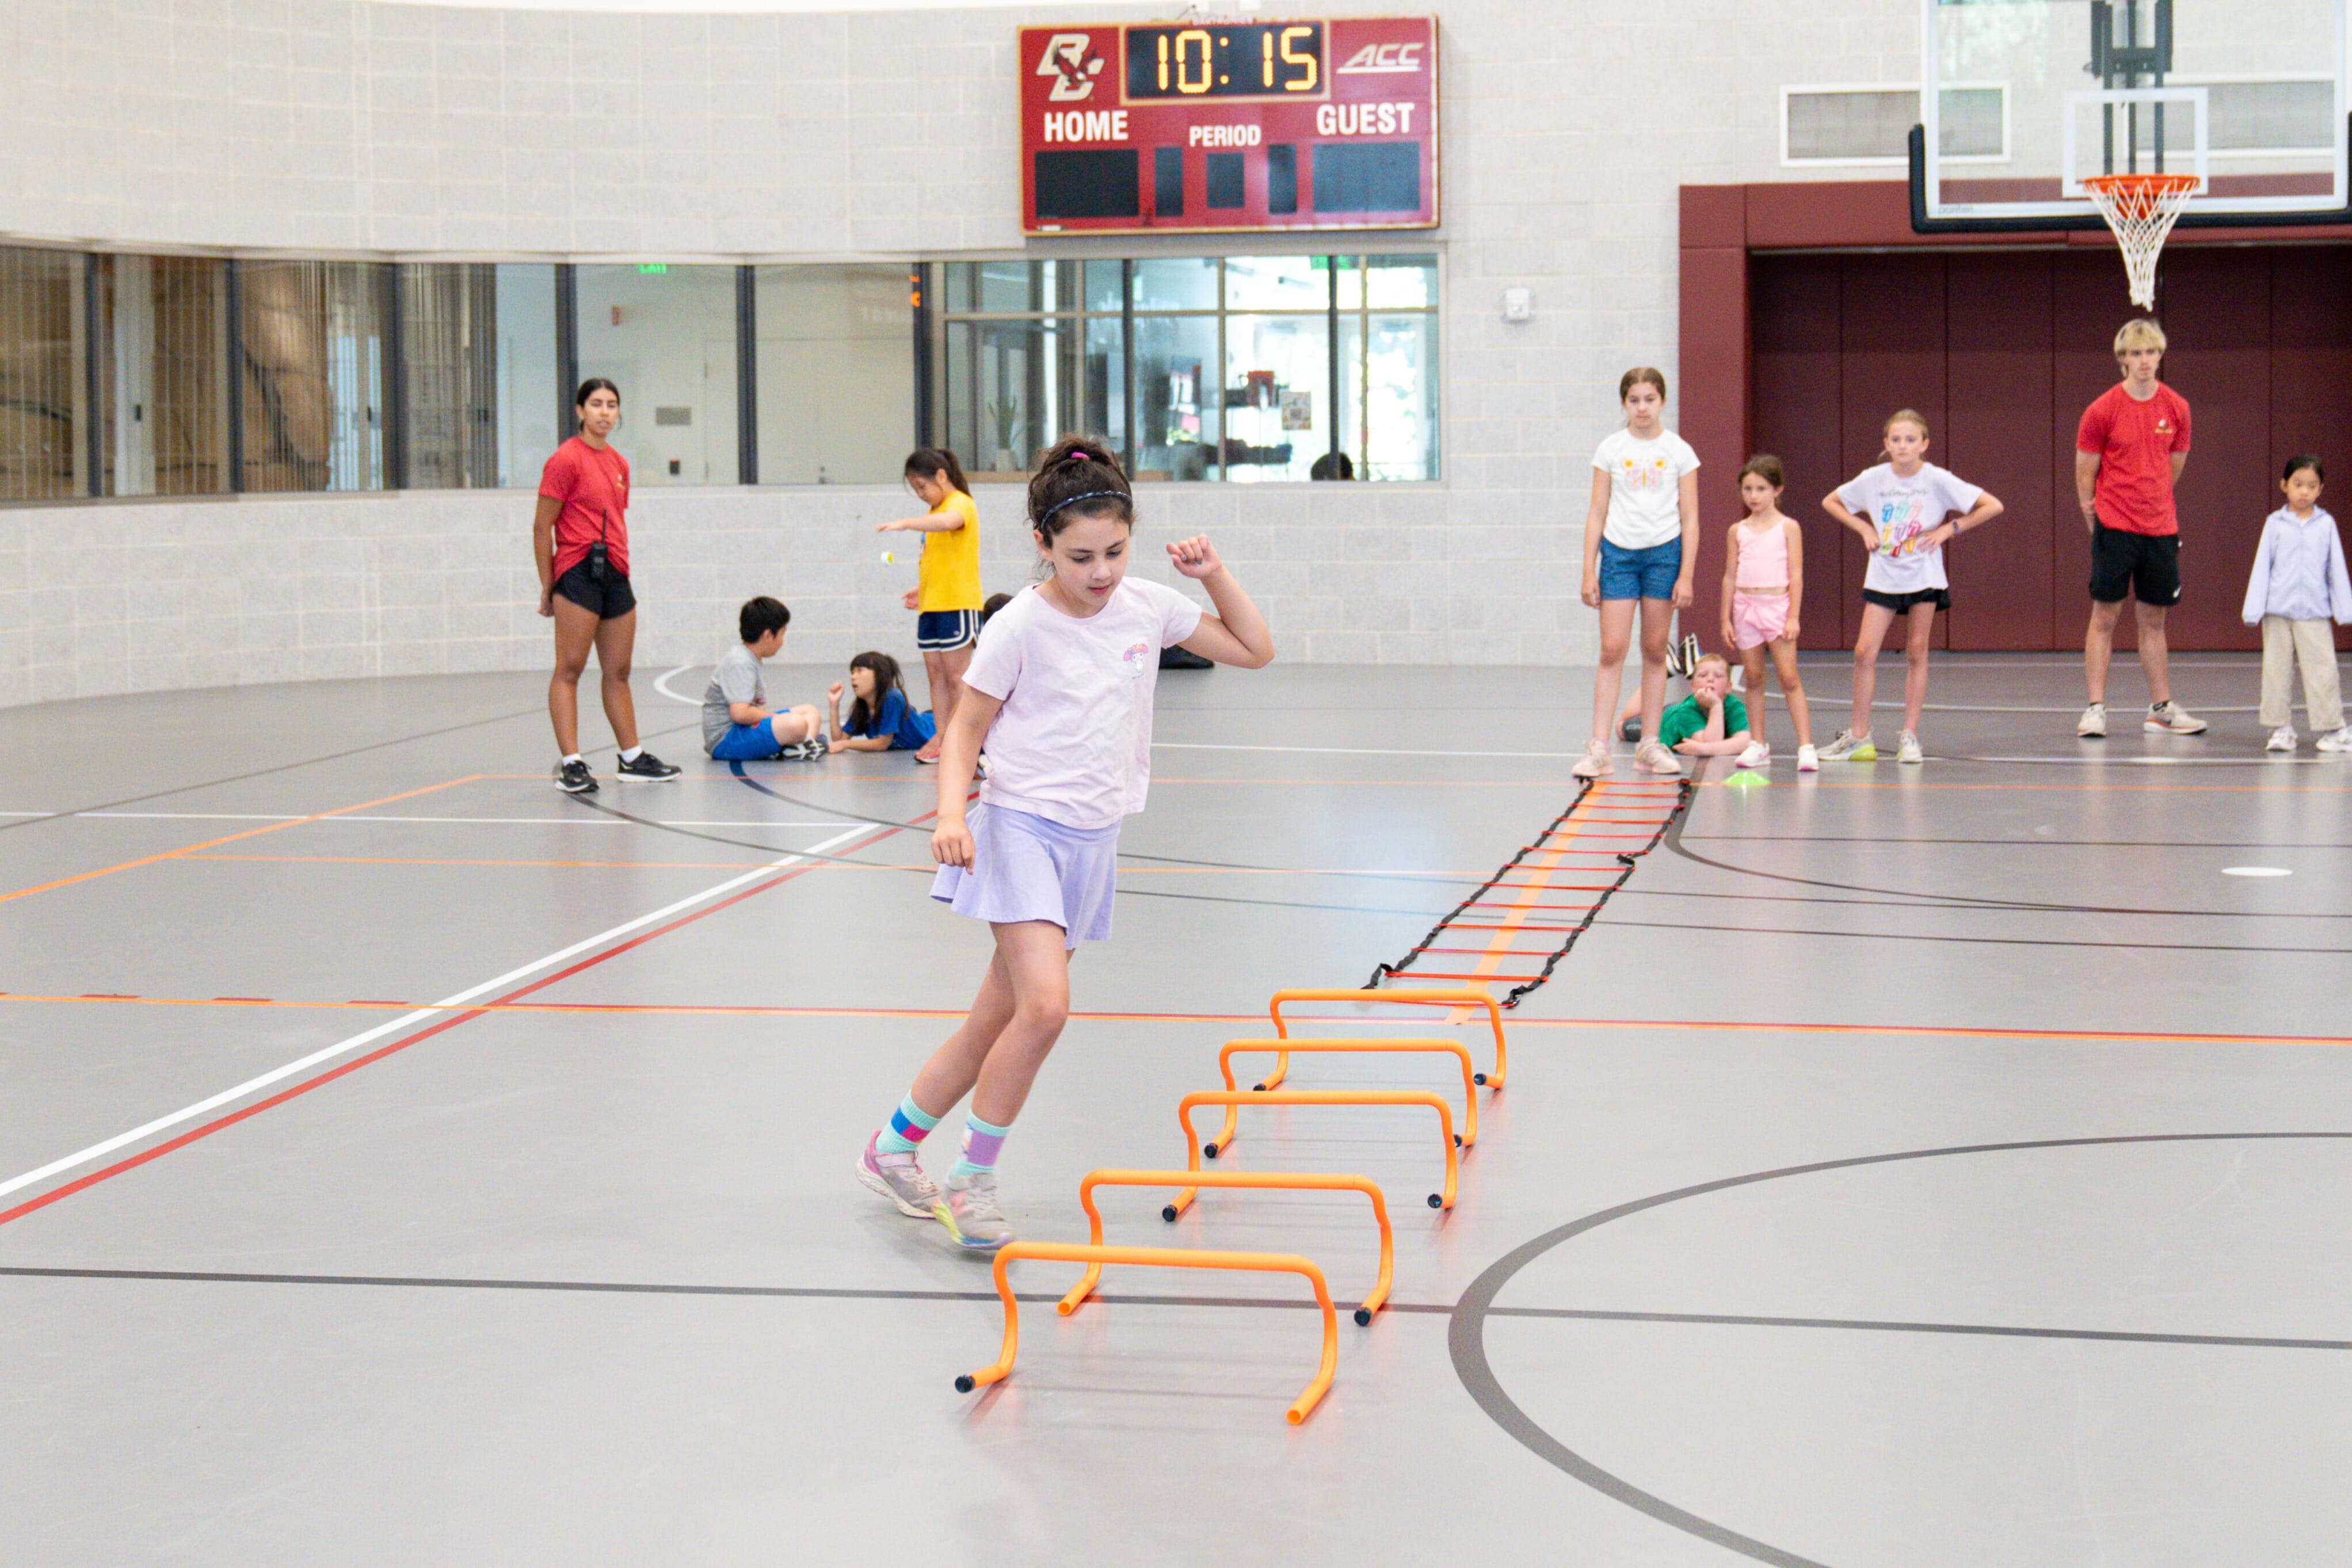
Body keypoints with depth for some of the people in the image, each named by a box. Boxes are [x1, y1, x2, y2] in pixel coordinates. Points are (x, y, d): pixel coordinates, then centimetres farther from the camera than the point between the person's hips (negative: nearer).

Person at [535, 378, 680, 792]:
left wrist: (621, 567, 17)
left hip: (615, 574, 8)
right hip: (578, 571, -8)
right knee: (570, 668, -7)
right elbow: (542, 527, -7)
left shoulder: (619, 464, 16)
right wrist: (547, 587, -8)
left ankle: (632, 758, 19)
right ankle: (570, 764, -9)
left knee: (618, 671, 13)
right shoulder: (566, 460, -7)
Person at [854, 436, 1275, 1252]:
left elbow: (1255, 649, 12)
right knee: (1045, 1005, -23)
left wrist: (1215, 574, -1)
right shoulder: (1021, 626, -10)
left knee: (999, 1019, 10)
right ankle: (973, 1179, -8)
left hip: (1092, 840, 6)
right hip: (1023, 826, -5)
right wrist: (952, 813, -19)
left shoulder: (1149, 608, 3)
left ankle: (893, 1146, 27)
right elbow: (966, 727, -3)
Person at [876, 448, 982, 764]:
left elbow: (948, 522, -35)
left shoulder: (960, 504, -10)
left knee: (955, 675, -6)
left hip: (957, 604, -9)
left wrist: (906, 523, -42)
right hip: (931, 605, 9)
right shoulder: (937, 510, 19)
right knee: (935, 675, 7)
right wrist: (921, 588, 19)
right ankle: (941, 739, 9)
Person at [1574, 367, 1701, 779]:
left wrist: (1686, 576, -3)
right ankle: (1599, 749, -7)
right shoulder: (1610, 450, 4)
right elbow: (1597, 513, 6)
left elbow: (1690, 519, 3)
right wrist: (1589, 571, 0)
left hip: (1664, 552, 0)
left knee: (1655, 651, 5)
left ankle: (1650, 746, 12)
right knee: (1612, 650, -6)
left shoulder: (1679, 452, 3)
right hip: (1618, 551, 0)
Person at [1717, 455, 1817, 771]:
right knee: (1754, 678, 7)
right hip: (1745, 606, 4)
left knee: (1789, 677, -8)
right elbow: (1730, 576, 12)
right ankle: (1758, 744, 15)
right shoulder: (1738, 531, 9)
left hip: (1777, 606, -3)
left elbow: (1796, 574, -2)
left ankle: (1806, 747, -8)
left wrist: (1793, 617, -8)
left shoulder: (1788, 527, 0)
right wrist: (1726, 619, 8)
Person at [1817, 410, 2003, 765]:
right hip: (1883, 576, 2)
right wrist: (1864, 529, 2)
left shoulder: (1937, 480, -8)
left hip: (1923, 575, -2)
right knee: (1865, 652, -5)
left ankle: (1910, 737, 9)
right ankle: (1858, 737, 4)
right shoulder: (1873, 479, -2)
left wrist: (1949, 529, -10)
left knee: (1917, 652, 1)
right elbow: (1830, 502, 13)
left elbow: (1992, 506, -9)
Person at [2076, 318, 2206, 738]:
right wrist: (2096, 524, 4)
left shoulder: (2176, 408, 4)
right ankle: (2096, 708, 1)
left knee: (2153, 620, 11)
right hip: (2115, 528, -3)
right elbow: (2084, 475, 0)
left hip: (2160, 529, 3)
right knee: (2105, 616, -2)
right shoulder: (2103, 410, -6)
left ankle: (2160, 708, 17)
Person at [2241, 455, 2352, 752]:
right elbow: (2262, 567, 5)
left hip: (2314, 613, 0)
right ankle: (2280, 729, 10)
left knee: (2321, 669, -5)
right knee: (2277, 670, 3)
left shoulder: (2326, 525, 5)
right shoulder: (2275, 524, 4)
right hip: (2278, 610, 0)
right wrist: (2254, 609, 0)